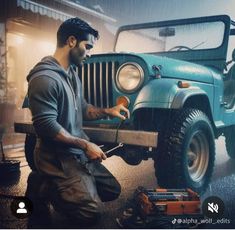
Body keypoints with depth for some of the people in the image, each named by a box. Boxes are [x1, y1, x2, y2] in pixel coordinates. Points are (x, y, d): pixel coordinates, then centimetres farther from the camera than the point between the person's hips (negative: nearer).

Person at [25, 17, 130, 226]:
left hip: (79, 153, 10)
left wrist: (107, 111, 1)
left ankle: (56, 185, 17)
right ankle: (42, 186, 4)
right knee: (90, 211, -16)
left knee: (113, 191, 13)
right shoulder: (45, 78, -21)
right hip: (57, 157, -9)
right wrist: (86, 144, -21)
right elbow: (45, 125, -24)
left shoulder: (72, 75, 11)